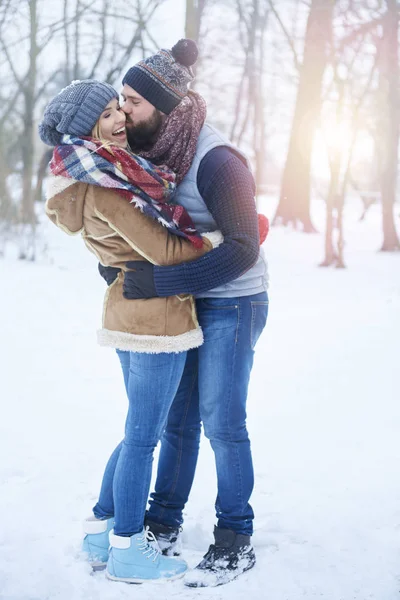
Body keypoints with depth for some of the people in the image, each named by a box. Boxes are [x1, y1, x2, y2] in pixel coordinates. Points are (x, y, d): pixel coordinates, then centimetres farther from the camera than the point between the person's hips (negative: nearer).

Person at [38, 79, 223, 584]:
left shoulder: (98, 173, 9)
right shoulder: (105, 188, -20)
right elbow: (166, 250, -19)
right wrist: (232, 236, -9)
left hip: (127, 312, 10)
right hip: (157, 316, -10)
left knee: (140, 433, 20)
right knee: (143, 437, 1)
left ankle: (100, 533, 30)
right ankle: (127, 552, 13)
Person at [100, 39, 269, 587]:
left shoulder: (217, 161, -23)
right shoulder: (157, 152, 1)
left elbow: (240, 251, -28)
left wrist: (158, 281, -29)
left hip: (231, 305, -7)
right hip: (185, 302, 7)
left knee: (221, 422, -1)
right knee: (177, 417, 12)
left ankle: (236, 544, 12)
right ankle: (164, 525, 24)